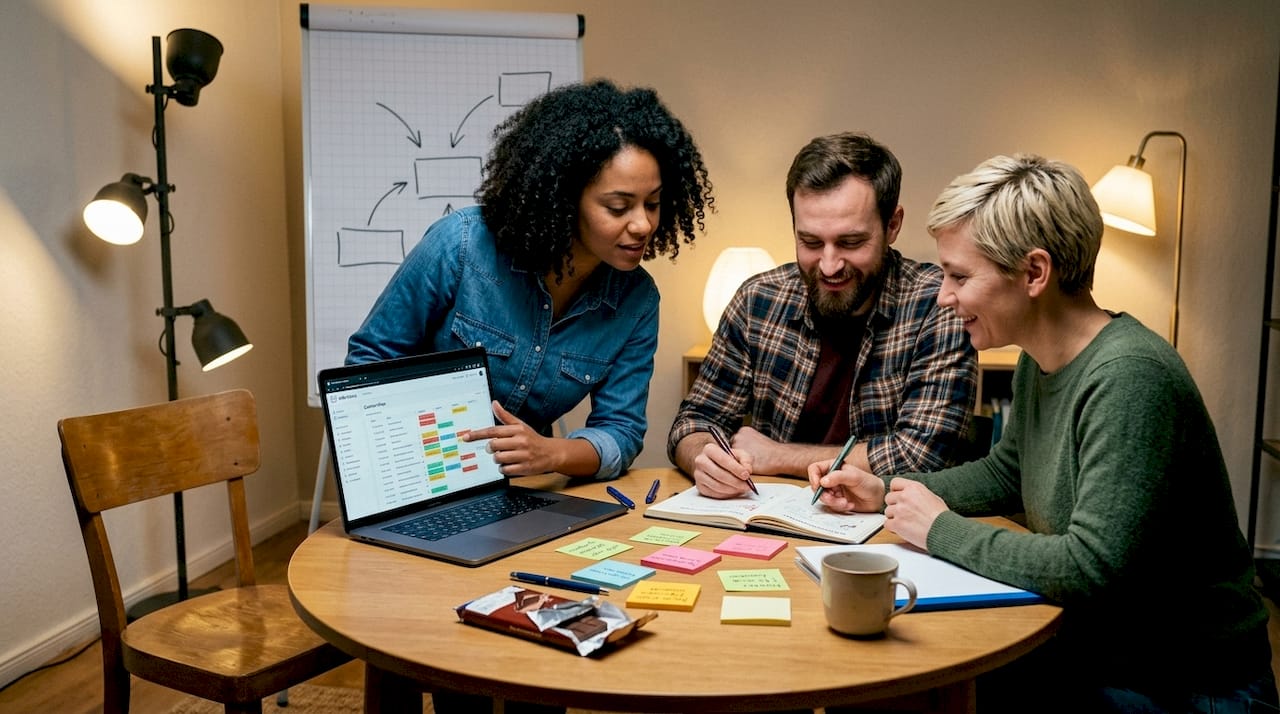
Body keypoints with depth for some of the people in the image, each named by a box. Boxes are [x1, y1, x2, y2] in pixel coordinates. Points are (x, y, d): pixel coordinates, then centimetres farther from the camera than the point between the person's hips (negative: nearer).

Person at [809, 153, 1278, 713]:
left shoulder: (1129, 378, -27)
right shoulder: (1039, 361, 1)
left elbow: (1090, 569, -32)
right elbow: (1007, 474, 18)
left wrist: (942, 530, -19)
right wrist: (886, 493, 5)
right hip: (1088, 645, 7)